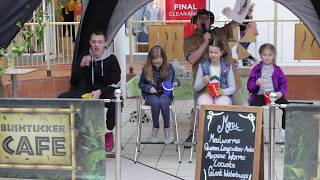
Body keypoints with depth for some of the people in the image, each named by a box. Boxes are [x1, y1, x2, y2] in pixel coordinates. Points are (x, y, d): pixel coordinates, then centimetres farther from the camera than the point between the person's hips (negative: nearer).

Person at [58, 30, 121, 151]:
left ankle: (108, 133, -14)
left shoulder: (111, 59, -7)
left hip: (106, 91, -4)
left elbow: (116, 84, -9)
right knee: (63, 98, -16)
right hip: (87, 91, 4)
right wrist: (83, 66, -21)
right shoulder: (85, 57, 2)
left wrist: (100, 92, -23)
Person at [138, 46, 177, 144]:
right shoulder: (146, 69, -2)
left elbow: (174, 79, 16)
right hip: (151, 95, 0)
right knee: (156, 102, -35)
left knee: (163, 102, -36)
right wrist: (148, 88, -13)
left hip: (165, 94, 0)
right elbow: (141, 84, 7)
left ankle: (167, 127, -14)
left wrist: (175, 82, -8)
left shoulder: (169, 67, 0)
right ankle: (155, 128, -11)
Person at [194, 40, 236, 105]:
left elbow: (233, 88, 4)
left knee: (222, 105, -34)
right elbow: (196, 88, 5)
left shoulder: (227, 67, 1)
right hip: (205, 93, 0)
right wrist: (203, 82, -17)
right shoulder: (203, 66, 3)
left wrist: (223, 91, -17)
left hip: (222, 95, 0)